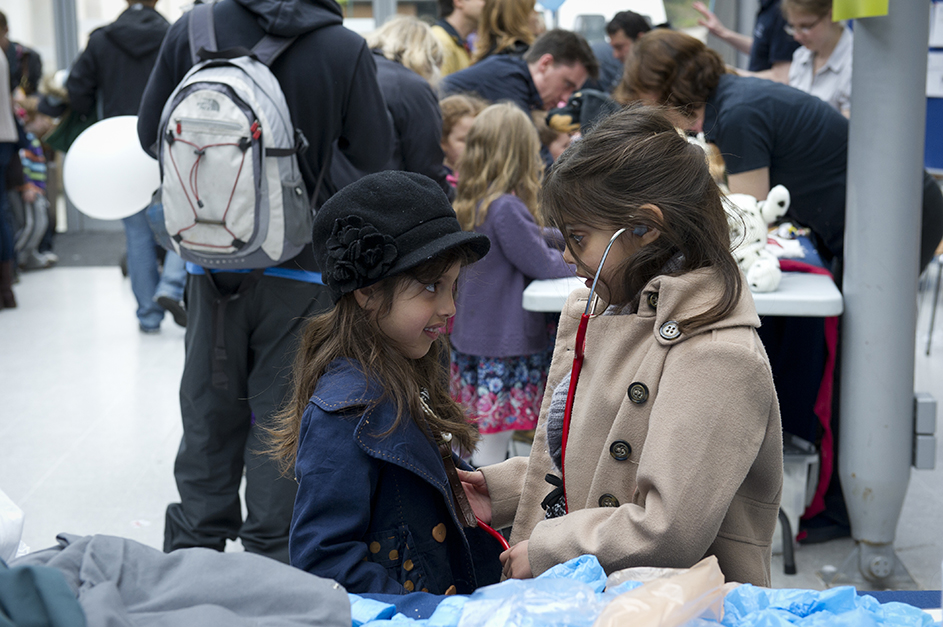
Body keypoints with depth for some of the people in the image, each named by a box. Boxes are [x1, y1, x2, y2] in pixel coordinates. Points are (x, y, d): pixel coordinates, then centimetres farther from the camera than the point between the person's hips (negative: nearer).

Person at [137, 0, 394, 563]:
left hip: (212, 259, 2)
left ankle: (191, 556, 22)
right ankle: (271, 563, 14)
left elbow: (151, 134, 3)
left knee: (208, 415, 14)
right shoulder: (346, 49, -13)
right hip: (301, 267, -2)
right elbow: (376, 155, -5)